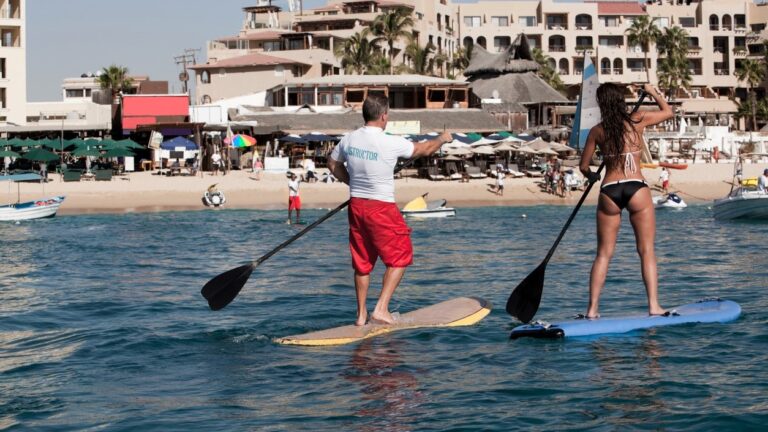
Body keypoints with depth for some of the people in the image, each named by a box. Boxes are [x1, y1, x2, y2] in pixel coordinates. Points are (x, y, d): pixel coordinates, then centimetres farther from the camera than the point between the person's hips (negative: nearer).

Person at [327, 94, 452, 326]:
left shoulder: (349, 139, -1)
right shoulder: (391, 143, -17)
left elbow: (333, 164, 16)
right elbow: (425, 149, -2)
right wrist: (442, 138, 17)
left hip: (356, 205, 6)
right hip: (381, 209, -6)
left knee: (361, 261, 16)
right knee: (400, 257, 8)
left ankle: (361, 314, 22)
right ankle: (381, 309, 0)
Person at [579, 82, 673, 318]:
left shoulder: (597, 131, 4)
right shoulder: (638, 120, 2)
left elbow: (583, 166, 11)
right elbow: (667, 111, 20)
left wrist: (592, 176, 33)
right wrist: (653, 92, 35)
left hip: (609, 192, 1)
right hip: (637, 189, -1)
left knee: (603, 253, 7)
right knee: (646, 250, 4)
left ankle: (592, 308, 4)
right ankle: (654, 306, -3)